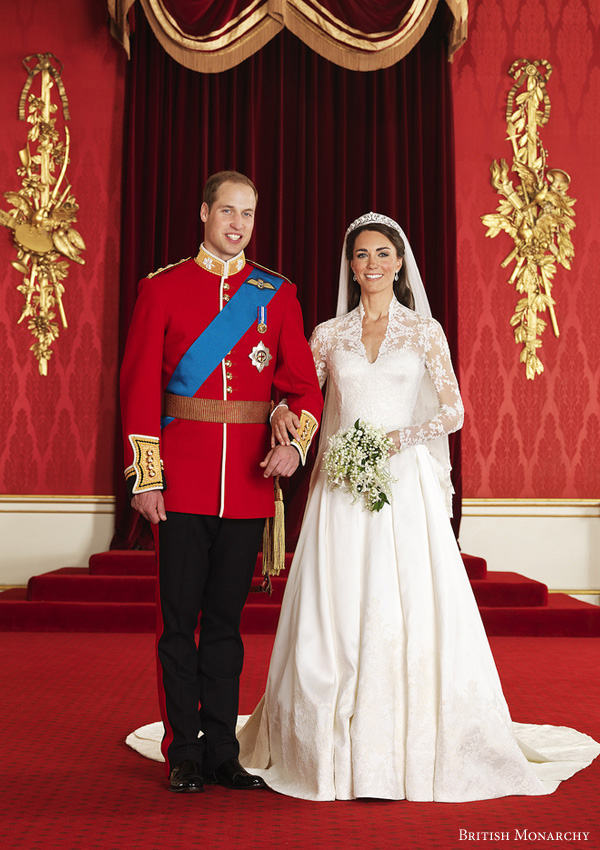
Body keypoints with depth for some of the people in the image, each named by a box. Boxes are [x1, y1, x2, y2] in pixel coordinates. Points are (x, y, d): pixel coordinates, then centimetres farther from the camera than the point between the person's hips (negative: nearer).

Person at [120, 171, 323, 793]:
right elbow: (139, 387, -1)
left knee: (226, 621, 11)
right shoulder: (162, 288, 3)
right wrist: (145, 476, -7)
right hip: (181, 483, -2)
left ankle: (222, 753, 23)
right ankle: (184, 755, 20)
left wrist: (294, 442, -12)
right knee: (179, 620, 5)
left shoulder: (277, 294, 9)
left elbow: (304, 384, 7)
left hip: (249, 484, 2)